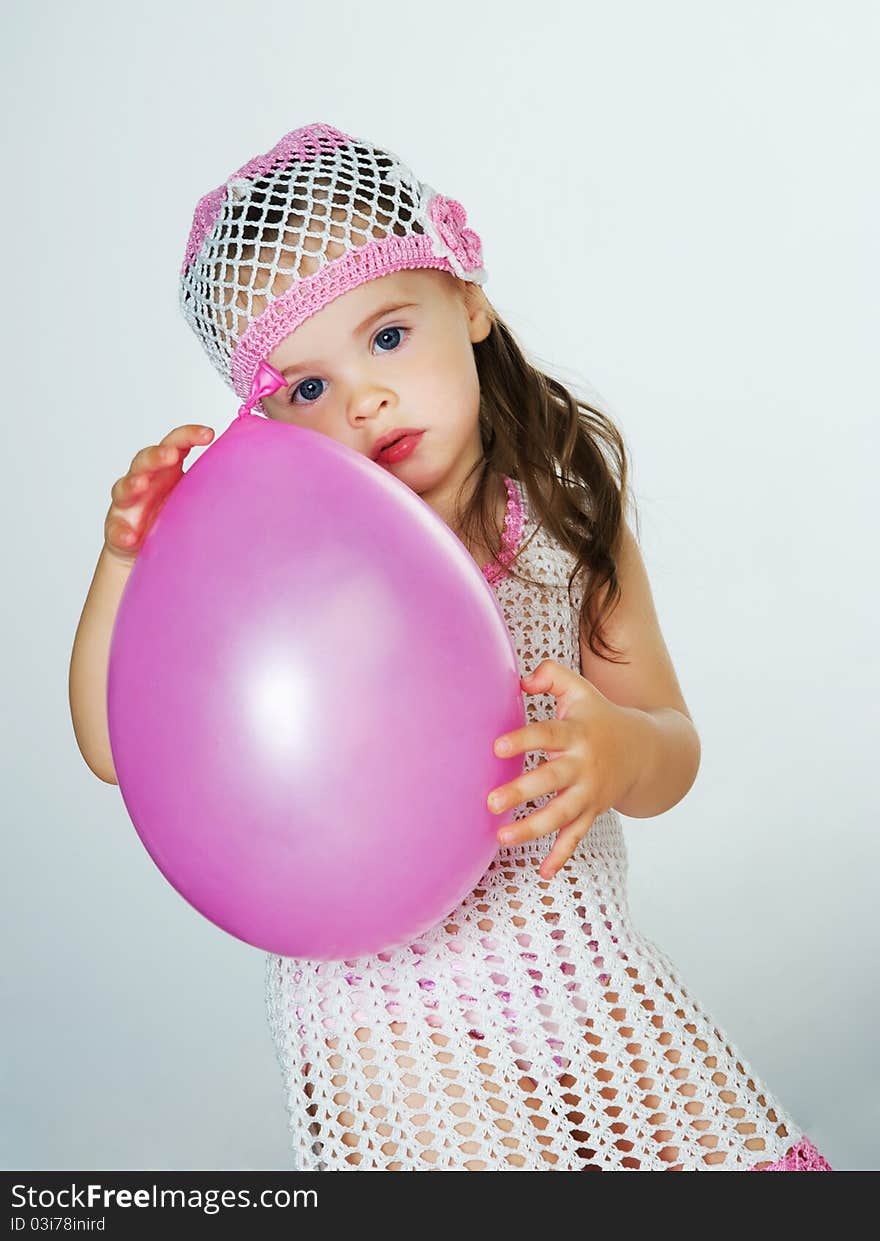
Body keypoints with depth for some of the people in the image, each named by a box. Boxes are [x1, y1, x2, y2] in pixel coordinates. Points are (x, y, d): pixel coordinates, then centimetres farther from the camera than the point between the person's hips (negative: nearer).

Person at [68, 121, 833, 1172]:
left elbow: (673, 752, -2)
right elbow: (117, 747, -6)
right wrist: (127, 562, -20)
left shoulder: (568, 519, -3)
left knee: (722, 1145, 2)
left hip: (576, 960, 2)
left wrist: (621, 750, -26)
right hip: (376, 1008, -2)